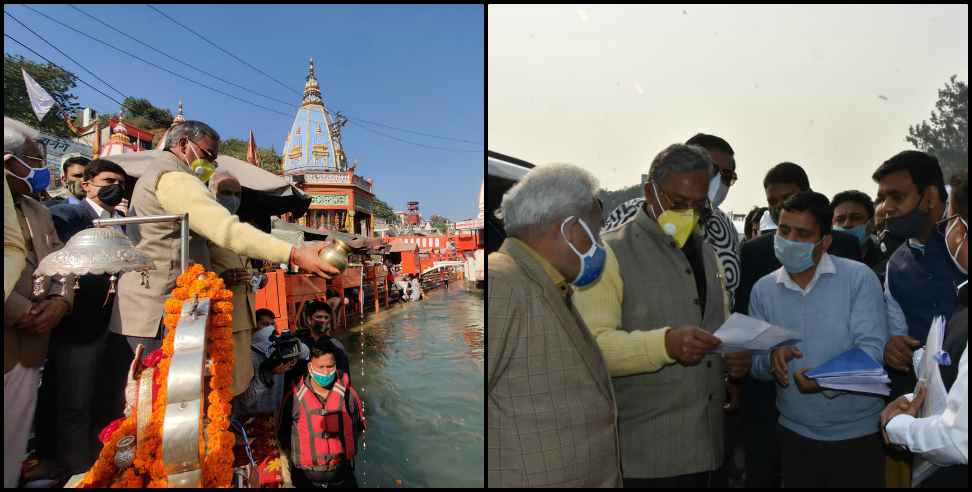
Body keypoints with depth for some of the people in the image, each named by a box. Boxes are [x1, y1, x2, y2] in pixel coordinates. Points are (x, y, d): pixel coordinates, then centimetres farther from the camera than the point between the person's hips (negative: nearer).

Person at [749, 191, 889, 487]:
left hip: (858, 433, -2)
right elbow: (754, 362, 1)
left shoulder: (859, 278, -9)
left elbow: (872, 349, -14)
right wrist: (771, 360, -22)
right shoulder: (763, 289, 0)